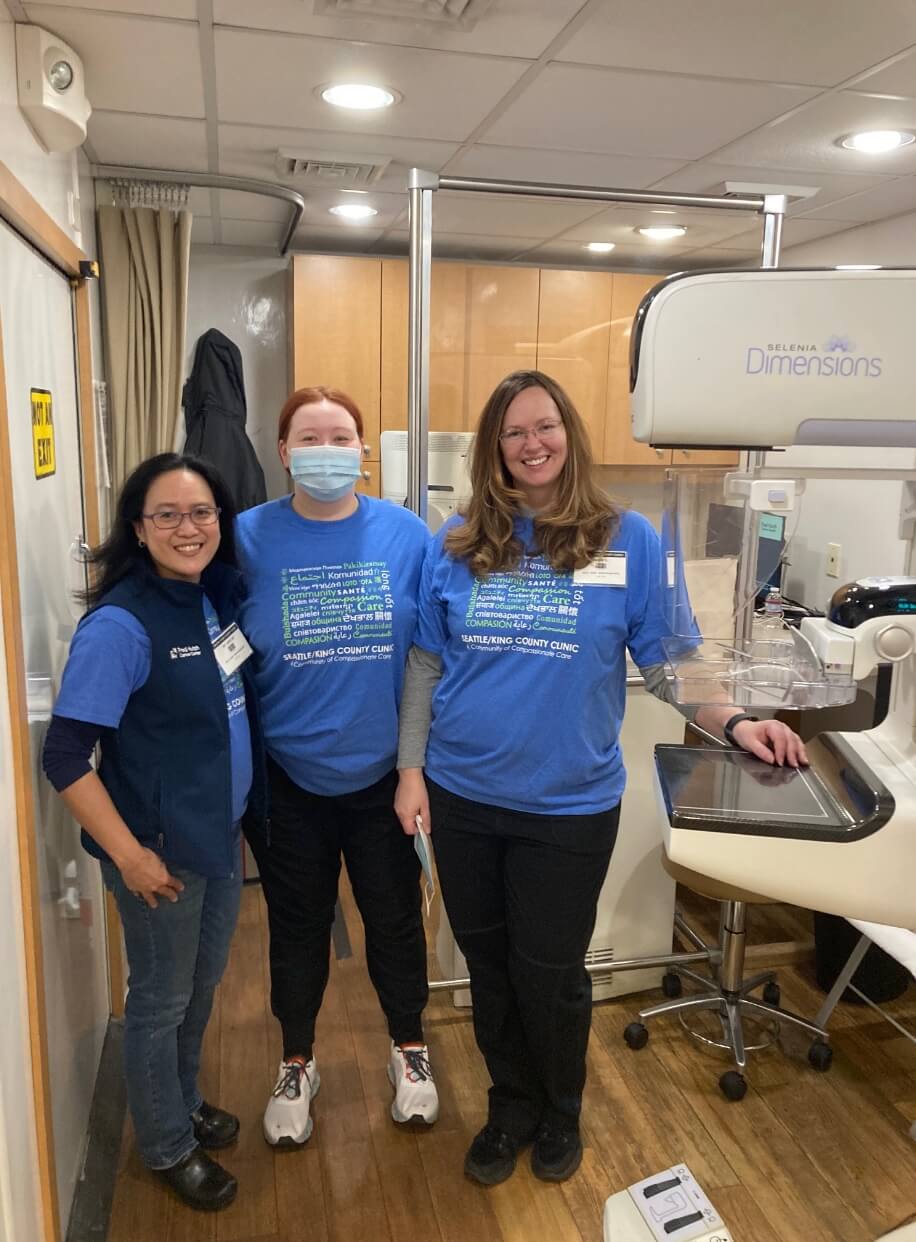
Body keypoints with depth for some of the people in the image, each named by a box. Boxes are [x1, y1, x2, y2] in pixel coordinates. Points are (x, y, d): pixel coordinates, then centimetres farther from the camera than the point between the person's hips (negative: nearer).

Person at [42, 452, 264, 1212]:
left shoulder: (219, 597, -1)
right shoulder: (120, 626, -23)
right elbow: (64, 758, -22)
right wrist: (128, 854, -19)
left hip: (223, 832, 7)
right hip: (162, 848, -7)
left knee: (203, 984, 24)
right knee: (162, 997, 14)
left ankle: (184, 1103, 49)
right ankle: (168, 1146, 38)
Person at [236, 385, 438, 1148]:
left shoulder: (407, 535, -6)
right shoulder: (250, 538, -8)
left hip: (384, 772, 1)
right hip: (286, 778, 0)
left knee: (395, 918, 17)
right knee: (297, 928, 17)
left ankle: (409, 1049, 43)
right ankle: (297, 1066, 41)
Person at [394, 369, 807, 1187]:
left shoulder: (628, 540, -6)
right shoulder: (458, 544, -1)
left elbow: (665, 661, -4)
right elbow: (426, 665, 4)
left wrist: (733, 722, -19)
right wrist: (411, 767, 1)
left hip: (568, 803, -2)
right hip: (462, 795, 3)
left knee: (549, 972, 12)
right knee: (488, 965, 17)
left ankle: (561, 1112, 43)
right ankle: (512, 1107, 43)